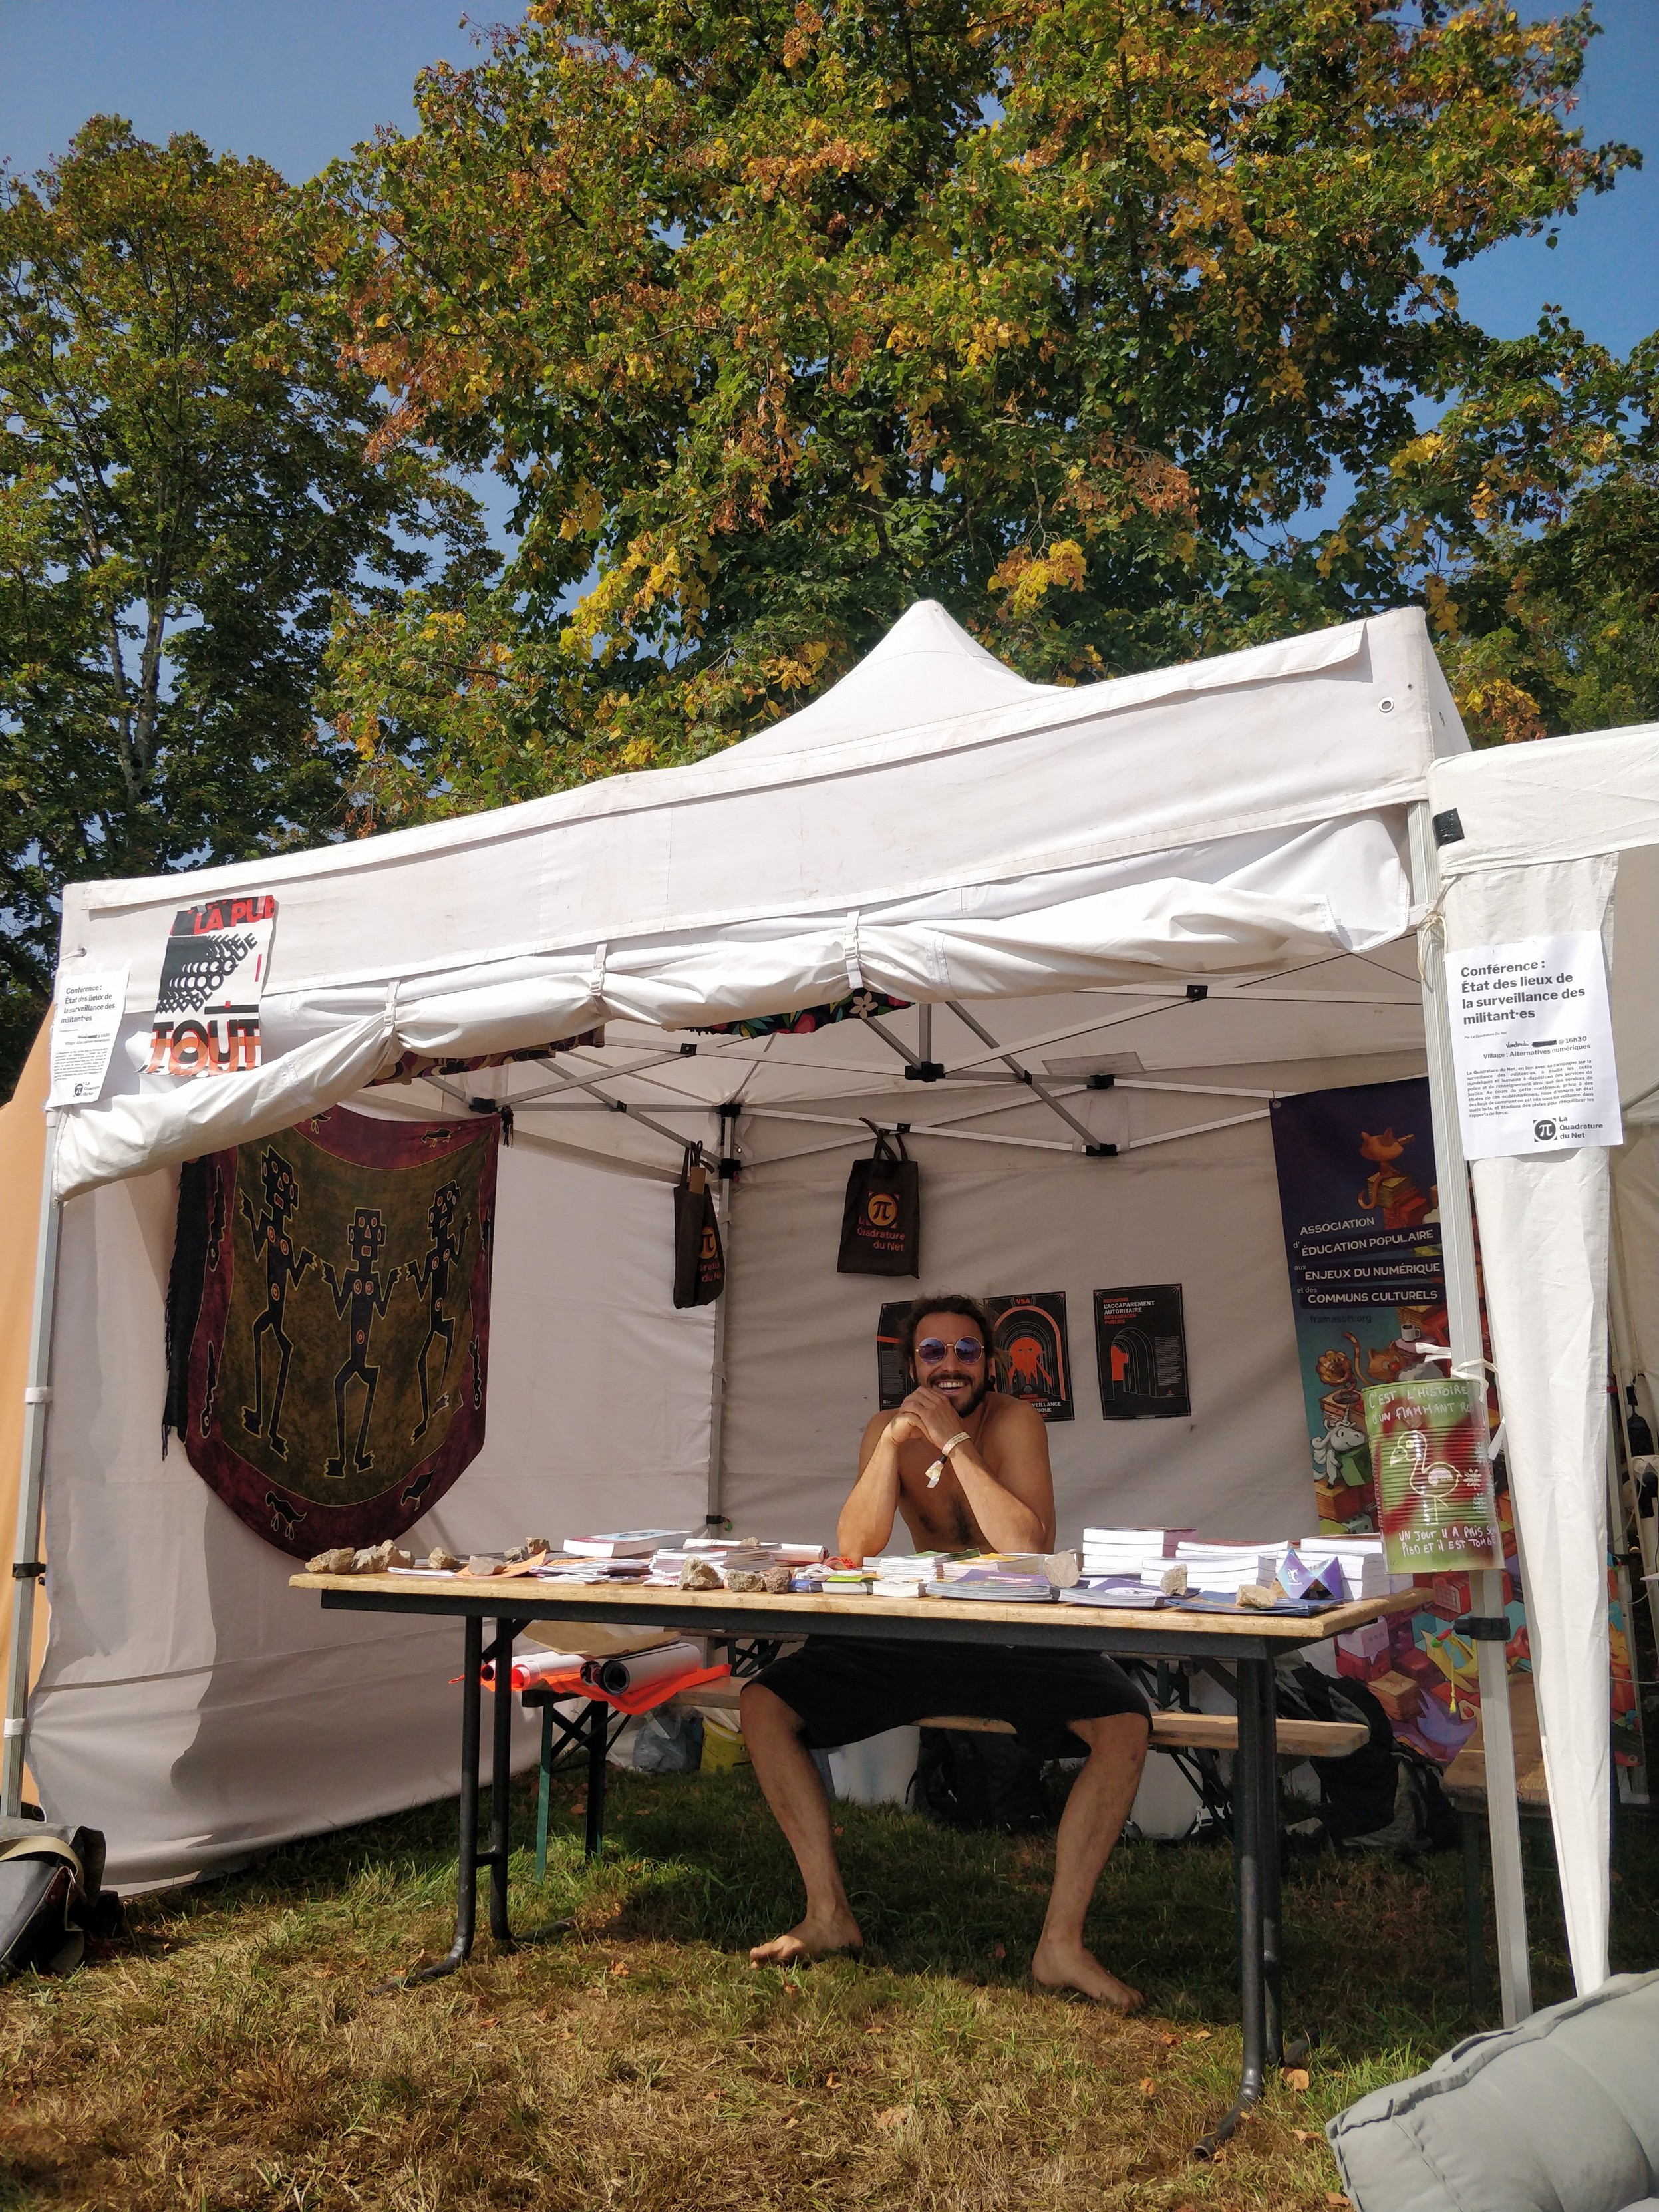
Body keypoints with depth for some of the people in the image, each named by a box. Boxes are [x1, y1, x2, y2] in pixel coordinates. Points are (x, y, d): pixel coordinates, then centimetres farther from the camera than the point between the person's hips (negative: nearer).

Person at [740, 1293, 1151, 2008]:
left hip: (1017, 1635, -3)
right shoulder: (887, 1431, -1)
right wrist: (895, 1441, -24)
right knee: (763, 1705, -9)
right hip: (916, 1630, 4)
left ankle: (1061, 1943, -16)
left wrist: (954, 1440, -27)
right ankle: (829, 1914, 2)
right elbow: (854, 1550, -13)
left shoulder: (1015, 1421, -13)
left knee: (1126, 1725, -29)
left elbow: (1029, 1548, -26)